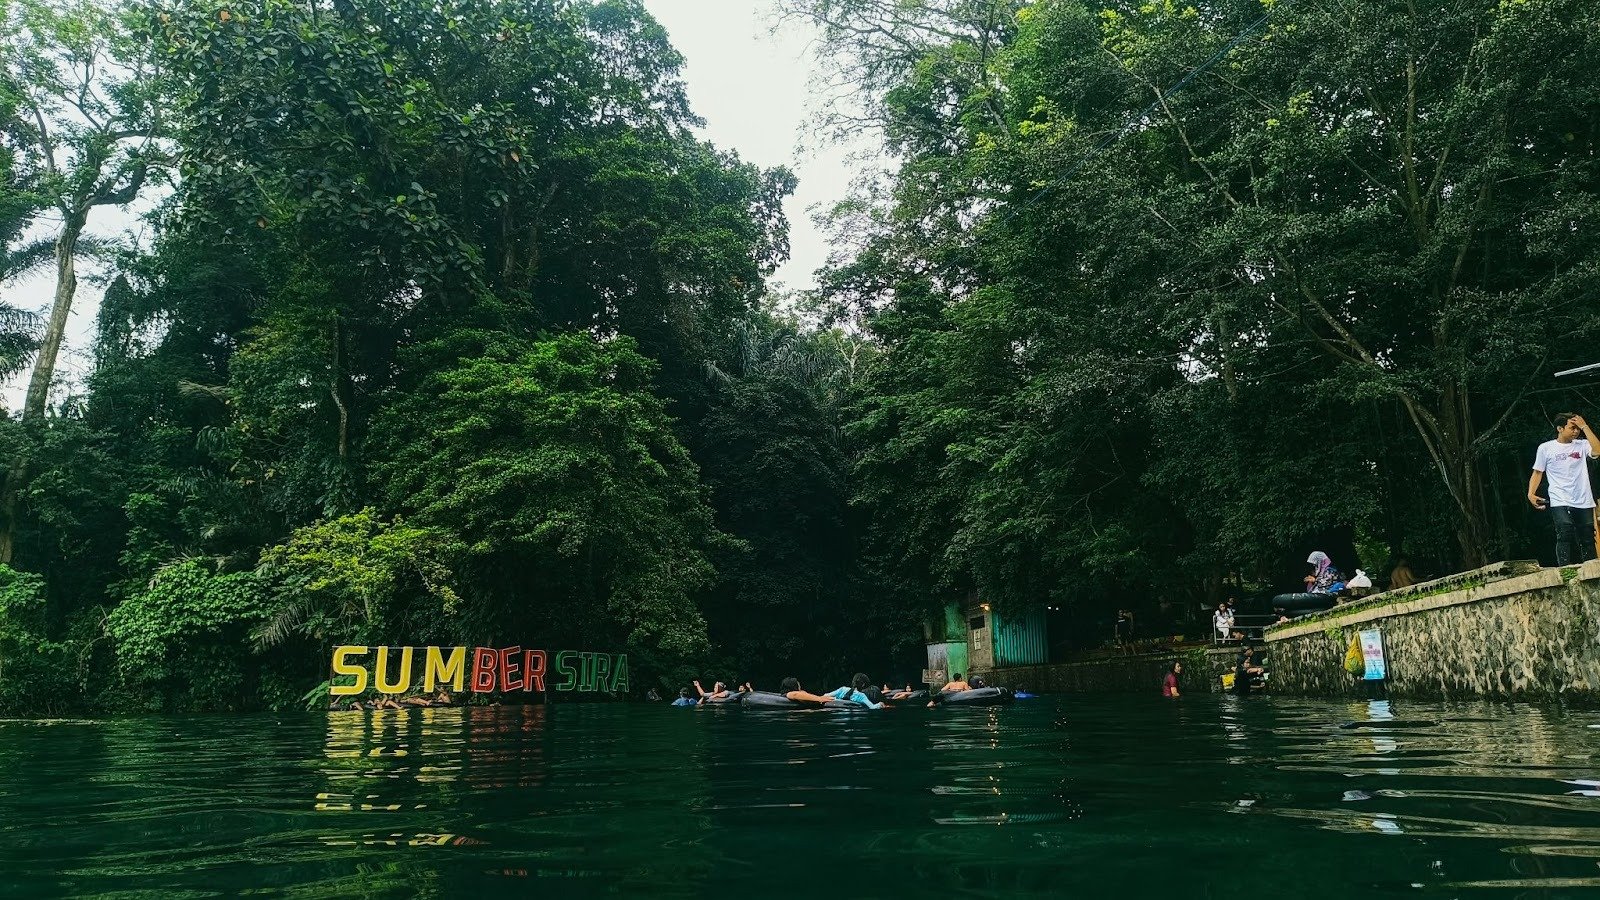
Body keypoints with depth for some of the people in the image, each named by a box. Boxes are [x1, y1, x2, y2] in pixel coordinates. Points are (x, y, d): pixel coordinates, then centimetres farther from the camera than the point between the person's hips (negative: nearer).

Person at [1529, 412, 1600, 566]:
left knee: (1588, 540, 7)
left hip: (1584, 502, 3)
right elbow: (1538, 472, 8)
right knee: (1565, 534, -20)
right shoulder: (1545, 448, 4)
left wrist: (1584, 426, -8)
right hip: (1560, 503, -3)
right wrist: (1531, 493, -7)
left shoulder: (1582, 445, 9)